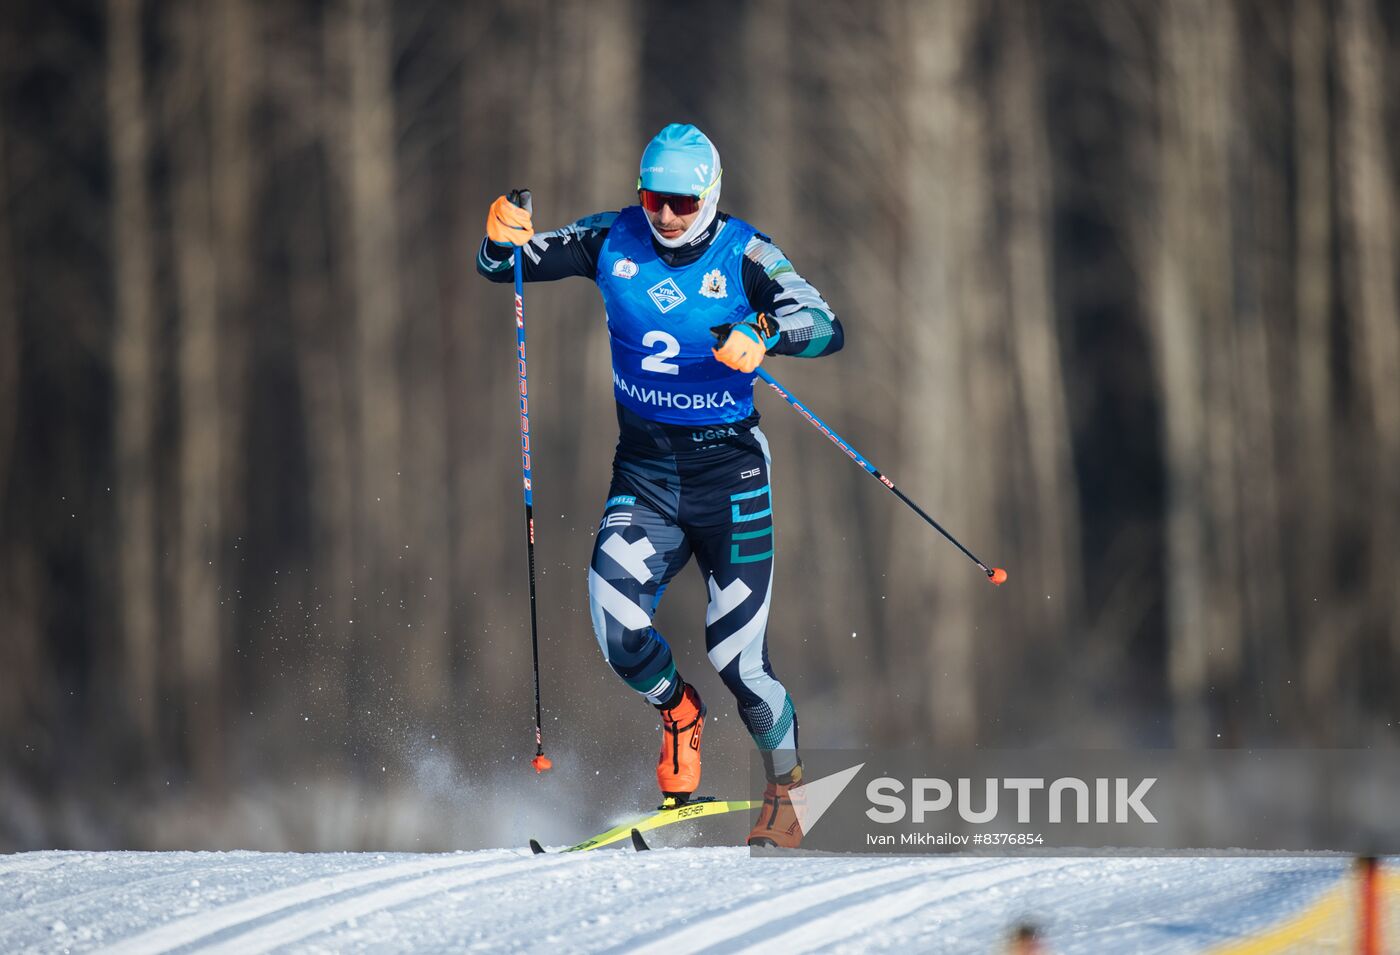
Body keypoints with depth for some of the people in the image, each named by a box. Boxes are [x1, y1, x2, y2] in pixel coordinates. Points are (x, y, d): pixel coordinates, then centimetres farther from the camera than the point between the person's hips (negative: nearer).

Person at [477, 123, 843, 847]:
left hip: (727, 469, -2)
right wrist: (501, 239, -23)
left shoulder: (743, 254, -10)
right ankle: (678, 712, 17)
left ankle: (786, 786, 21)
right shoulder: (613, 242, -2)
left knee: (737, 657, -6)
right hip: (642, 469, 2)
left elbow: (826, 327, -20)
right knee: (619, 636, -17)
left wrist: (765, 338, -40)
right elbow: (502, 267, 1)